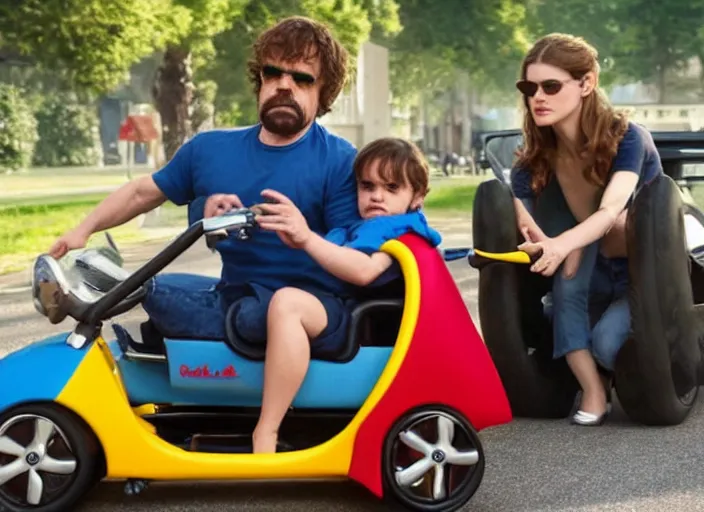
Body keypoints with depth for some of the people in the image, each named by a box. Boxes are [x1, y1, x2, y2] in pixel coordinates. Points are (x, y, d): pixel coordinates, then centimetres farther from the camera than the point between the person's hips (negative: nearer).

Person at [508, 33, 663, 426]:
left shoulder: (628, 139, -23)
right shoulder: (534, 163, -10)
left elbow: (609, 213, -39)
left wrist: (560, 244, -58)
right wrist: (538, 241, -43)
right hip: (596, 283, 4)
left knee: (607, 341, -31)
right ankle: (594, 389, -25)